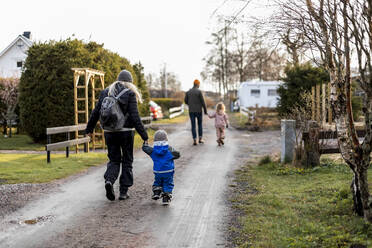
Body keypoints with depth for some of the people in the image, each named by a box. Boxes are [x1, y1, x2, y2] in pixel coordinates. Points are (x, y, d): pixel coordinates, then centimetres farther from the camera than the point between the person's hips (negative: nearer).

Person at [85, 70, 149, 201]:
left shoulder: (105, 92, 7)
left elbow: (96, 112, 9)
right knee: (127, 161, 11)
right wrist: (144, 135, -10)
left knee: (114, 160, 15)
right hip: (125, 131, -3)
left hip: (109, 132, 3)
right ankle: (123, 192, 10)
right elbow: (135, 117, -12)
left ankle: (109, 180, -13)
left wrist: (89, 129, 19)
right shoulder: (130, 94, -5)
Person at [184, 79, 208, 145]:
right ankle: (200, 139, 13)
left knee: (193, 126, 4)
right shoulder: (199, 91, -9)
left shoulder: (188, 92, 4)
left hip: (191, 111, 3)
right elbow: (203, 102, -10)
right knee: (200, 124, 15)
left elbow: (186, 101, 8)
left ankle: (195, 140, -3)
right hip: (198, 111, -2)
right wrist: (205, 111, -2)